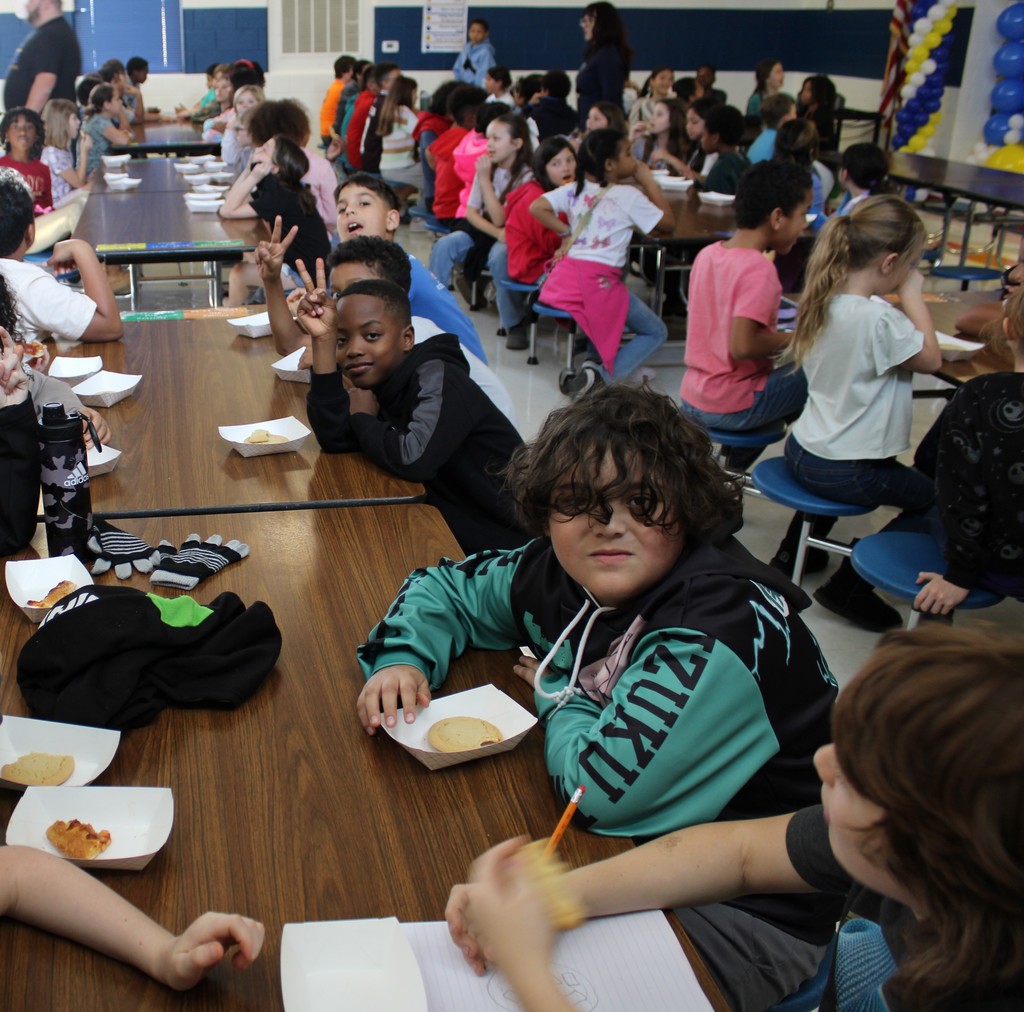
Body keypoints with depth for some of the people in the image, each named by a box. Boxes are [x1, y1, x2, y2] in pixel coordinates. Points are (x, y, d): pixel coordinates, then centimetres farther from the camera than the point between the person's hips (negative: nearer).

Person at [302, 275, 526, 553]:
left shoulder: (439, 378, -19)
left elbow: (413, 458, -34)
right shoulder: (380, 379, 4)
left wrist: (361, 417, -14)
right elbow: (334, 438, -11)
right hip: (451, 534, 7)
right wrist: (323, 339, -15)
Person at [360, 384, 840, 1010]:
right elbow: (446, 586, 12)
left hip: (750, 911, -7)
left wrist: (557, 693, -14)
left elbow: (603, 784, -36)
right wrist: (403, 658, -9)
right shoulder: (563, 575, -6)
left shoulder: (726, 626, -30)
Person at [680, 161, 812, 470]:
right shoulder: (759, 270, -20)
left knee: (787, 378, 30)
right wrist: (792, 339, -14)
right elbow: (741, 346, -30)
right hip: (732, 408, -8)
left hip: (691, 401, 8)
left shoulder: (707, 254, 5)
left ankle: (735, 464, 27)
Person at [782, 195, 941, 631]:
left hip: (803, 450, 9)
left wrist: (902, 299, 6)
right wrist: (912, 295, -4)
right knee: (937, 498, 8)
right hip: (843, 472, -9)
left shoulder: (826, 301, 1)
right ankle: (848, 587, 6)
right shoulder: (878, 318, -26)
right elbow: (931, 359, -11)